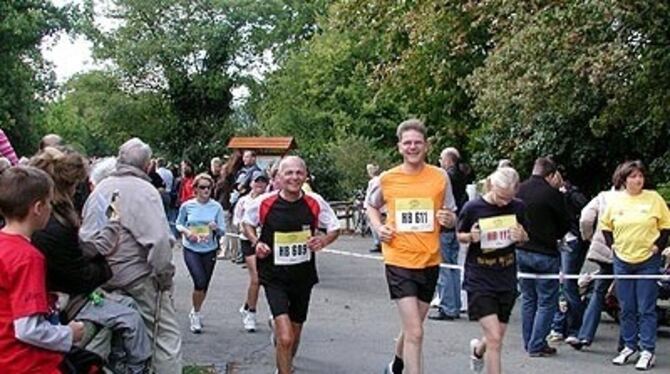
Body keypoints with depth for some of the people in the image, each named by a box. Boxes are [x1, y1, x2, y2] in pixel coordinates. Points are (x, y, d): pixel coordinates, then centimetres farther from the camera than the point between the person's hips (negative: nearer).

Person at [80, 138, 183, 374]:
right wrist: (164, 275, -10)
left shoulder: (100, 189, 10)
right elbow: (159, 240, -21)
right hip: (138, 277, -7)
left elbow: (84, 233, 15)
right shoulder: (143, 190, -13)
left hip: (102, 279, 7)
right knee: (166, 335, 0)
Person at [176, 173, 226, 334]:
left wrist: (216, 228, -25)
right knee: (200, 281, -17)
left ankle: (195, 313, 37)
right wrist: (186, 232, -13)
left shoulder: (216, 207, -5)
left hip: (210, 250, 2)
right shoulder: (187, 206, -6)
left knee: (205, 285, 12)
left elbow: (223, 231, -3)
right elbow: (179, 224, 7)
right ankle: (196, 314, 5)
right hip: (191, 249, -2)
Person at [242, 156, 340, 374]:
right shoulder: (264, 203, -11)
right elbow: (247, 222, 9)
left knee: (295, 334, 21)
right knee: (285, 338, -19)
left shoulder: (315, 204, -8)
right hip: (274, 278, -3)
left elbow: (335, 229, 6)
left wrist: (323, 241, -15)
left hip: (303, 276, 3)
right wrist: (255, 242, -10)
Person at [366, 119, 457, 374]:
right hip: (399, 262, -3)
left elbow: (451, 217, 8)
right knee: (415, 333, -12)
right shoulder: (387, 179, -3)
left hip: (429, 262, 3)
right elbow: (371, 206, 17)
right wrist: (378, 227, -2)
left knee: (412, 328, 20)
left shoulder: (440, 177, -2)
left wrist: (449, 220, -15)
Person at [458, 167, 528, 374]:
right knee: (494, 338, -14)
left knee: (497, 338, 15)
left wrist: (521, 237, -10)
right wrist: (471, 237, -18)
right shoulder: (473, 207, -10)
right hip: (479, 281, -4)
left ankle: (478, 349, 50)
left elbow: (525, 239, 13)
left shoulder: (517, 207, -1)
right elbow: (459, 236, 5)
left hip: (507, 280, 4)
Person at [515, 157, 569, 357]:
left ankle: (529, 342, 21)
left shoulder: (519, 190, 0)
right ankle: (537, 345, 1)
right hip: (545, 253, -6)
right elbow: (564, 225, -2)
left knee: (528, 299, 16)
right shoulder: (552, 194, -13)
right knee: (547, 301, 3)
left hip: (521, 251, 6)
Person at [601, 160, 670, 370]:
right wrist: (611, 243, 6)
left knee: (646, 309, -3)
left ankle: (648, 351, 1)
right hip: (622, 261, 3)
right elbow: (605, 224, 16)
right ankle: (629, 347, 21)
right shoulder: (615, 200, 3)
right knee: (626, 309, 10)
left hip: (648, 261, -3)